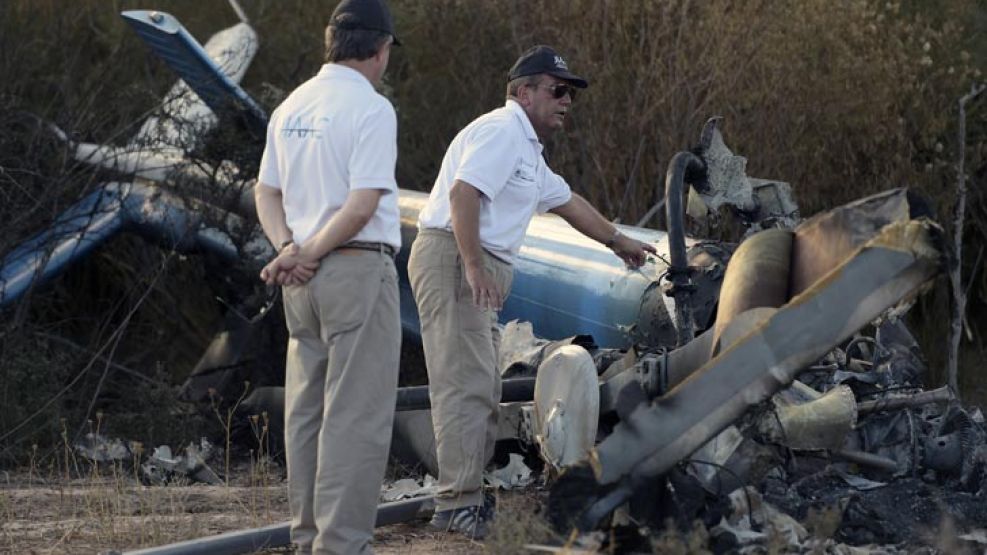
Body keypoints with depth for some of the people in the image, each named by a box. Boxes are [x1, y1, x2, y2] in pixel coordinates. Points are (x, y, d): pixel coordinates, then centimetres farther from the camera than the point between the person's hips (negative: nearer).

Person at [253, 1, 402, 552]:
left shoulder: (291, 108, 11)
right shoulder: (371, 109, -12)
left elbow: (267, 192, 12)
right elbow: (362, 205, -18)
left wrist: (290, 249, -1)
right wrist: (306, 255, -10)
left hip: (305, 281, 8)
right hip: (360, 268, -8)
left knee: (306, 411, 12)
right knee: (356, 414, -6)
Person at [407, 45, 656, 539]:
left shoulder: (526, 148, 24)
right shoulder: (501, 131, -9)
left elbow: (567, 201, 38)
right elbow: (463, 193, -22)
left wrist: (618, 241, 49)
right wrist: (474, 267, -27)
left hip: (482, 272, 11)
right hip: (451, 258, -11)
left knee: (482, 390, 11)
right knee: (465, 384, -13)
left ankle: (466, 498, 16)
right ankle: (457, 502, -15)